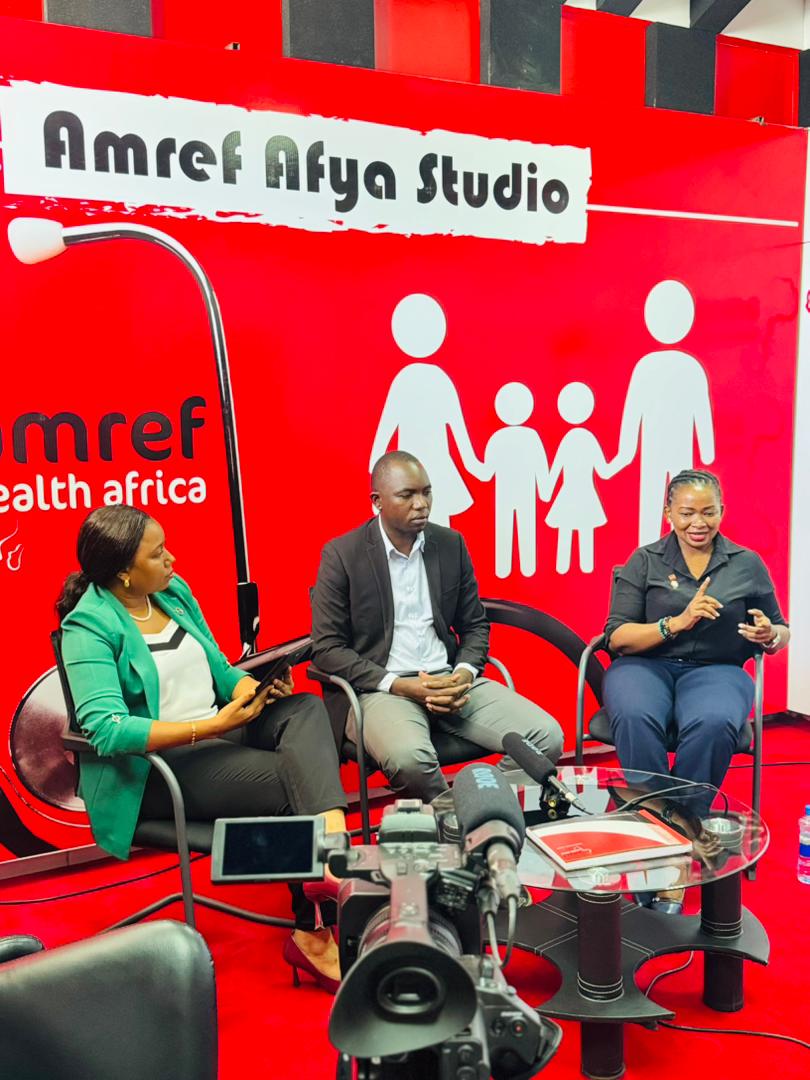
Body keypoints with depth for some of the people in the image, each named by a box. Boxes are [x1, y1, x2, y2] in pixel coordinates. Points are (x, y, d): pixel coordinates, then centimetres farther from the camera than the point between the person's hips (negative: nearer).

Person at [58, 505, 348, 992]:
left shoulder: (174, 591, 9)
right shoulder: (89, 627, -14)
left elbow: (221, 672, 13)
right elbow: (105, 728, -26)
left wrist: (259, 687, -11)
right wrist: (211, 726, -29)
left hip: (222, 727, 7)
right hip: (154, 764, -7)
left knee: (306, 708, -21)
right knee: (291, 783, -23)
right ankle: (313, 930, -8)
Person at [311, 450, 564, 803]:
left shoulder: (451, 544, 9)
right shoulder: (342, 555, -4)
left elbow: (475, 625, 15)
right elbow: (326, 648, -5)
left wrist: (465, 673, -7)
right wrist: (398, 685, -16)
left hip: (450, 680, 4)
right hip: (380, 688, -4)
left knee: (547, 736, -16)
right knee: (409, 756, -37)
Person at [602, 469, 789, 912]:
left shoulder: (748, 564, 11)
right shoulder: (644, 561, 7)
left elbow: (780, 634, 17)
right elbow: (617, 638, 0)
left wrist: (770, 635, -8)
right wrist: (677, 623, -15)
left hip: (715, 670, 1)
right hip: (645, 665, 0)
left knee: (713, 724, -36)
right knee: (635, 718, -37)